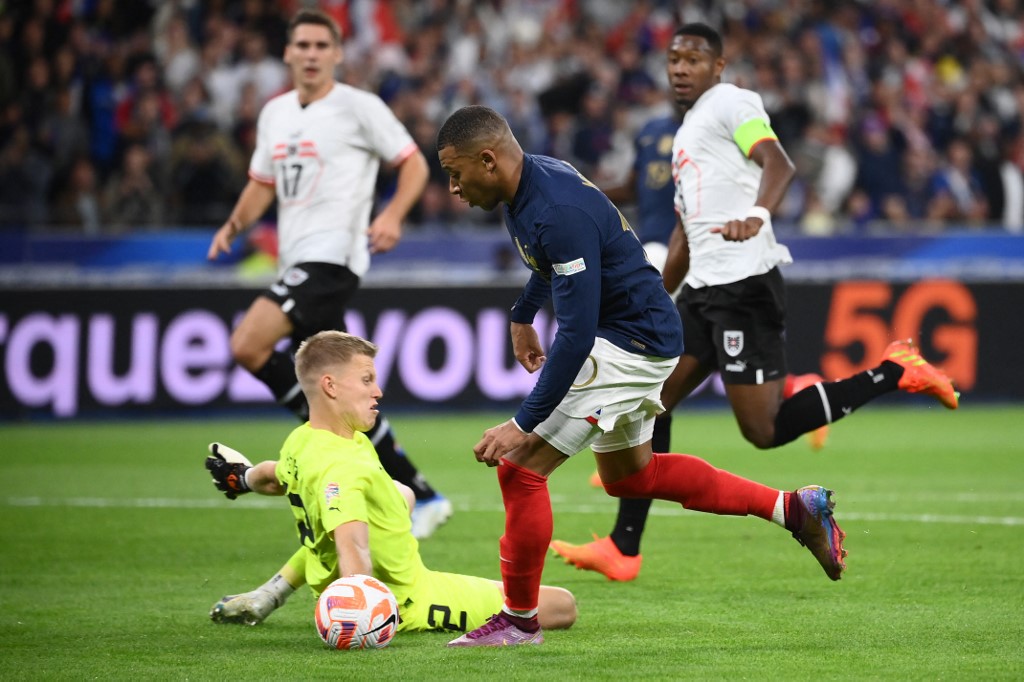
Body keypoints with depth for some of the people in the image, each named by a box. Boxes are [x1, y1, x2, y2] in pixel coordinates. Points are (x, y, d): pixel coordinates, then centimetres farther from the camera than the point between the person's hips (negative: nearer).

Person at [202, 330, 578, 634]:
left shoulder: (300, 441, -4)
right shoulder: (342, 467, -32)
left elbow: (278, 476, 19)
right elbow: (352, 546, -48)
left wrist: (245, 477, 43)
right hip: (408, 597, -9)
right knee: (562, 605, -10)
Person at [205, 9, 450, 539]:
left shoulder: (359, 107, -3)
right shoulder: (274, 113, 16)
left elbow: (414, 164, -1)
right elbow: (262, 184, 24)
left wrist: (392, 217, -17)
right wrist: (234, 225, 6)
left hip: (332, 254, -8)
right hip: (297, 260, 8)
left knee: (247, 346, -23)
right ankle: (421, 498, 13)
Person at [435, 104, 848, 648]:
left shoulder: (559, 212, -31)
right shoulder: (531, 183, -1)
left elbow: (576, 335, -32)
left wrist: (524, 425, -32)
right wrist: (522, 317, 35)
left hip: (632, 343, -11)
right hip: (642, 337, 11)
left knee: (520, 466, -11)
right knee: (629, 476, 25)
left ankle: (519, 618, 3)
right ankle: (792, 509, 28)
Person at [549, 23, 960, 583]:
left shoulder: (731, 103, -3)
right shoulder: (688, 130, 24)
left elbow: (778, 163, -22)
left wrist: (757, 214, -42)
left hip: (743, 284, -9)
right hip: (704, 289, 9)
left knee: (763, 430, -12)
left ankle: (894, 372, -2)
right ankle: (623, 549, 9)